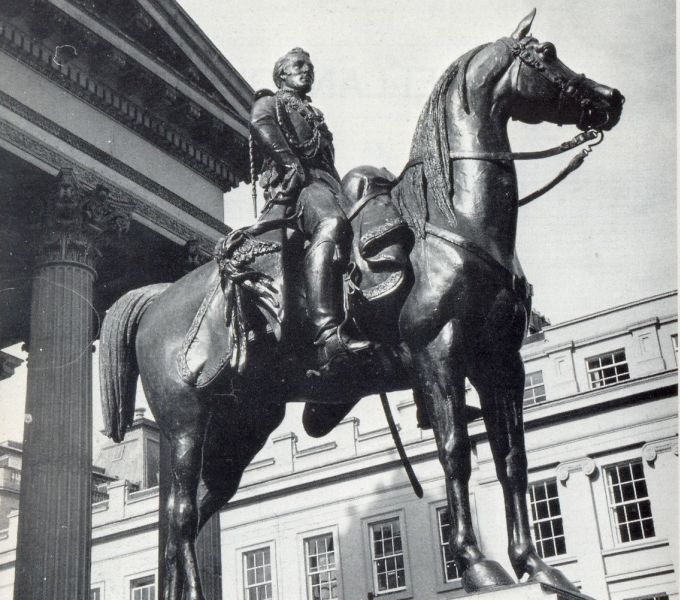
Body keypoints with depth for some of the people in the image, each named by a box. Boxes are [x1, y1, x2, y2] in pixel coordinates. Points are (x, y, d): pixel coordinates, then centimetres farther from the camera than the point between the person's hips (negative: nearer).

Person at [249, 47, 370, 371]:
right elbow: (260, 126, -3)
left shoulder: (315, 116, 42)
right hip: (293, 183, -9)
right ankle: (327, 336, -55)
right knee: (331, 223, -38)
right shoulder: (270, 102, 22)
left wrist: (345, 189, 13)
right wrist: (291, 163, -17)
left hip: (326, 182, 9)